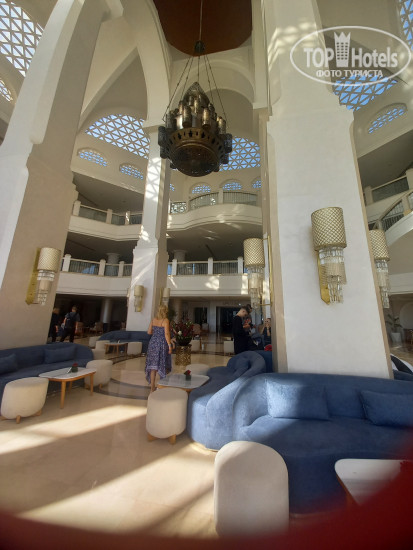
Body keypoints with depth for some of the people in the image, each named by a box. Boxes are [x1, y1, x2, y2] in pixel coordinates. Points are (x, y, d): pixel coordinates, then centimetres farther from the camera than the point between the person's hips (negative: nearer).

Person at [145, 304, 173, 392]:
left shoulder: (154, 320, 4)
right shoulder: (165, 320, -13)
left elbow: (149, 332, 9)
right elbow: (167, 334, -19)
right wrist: (170, 346, -14)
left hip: (153, 343, 5)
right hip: (162, 344, -5)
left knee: (153, 366, 10)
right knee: (163, 365, 12)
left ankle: (152, 388, 16)